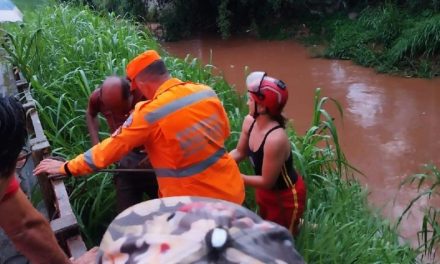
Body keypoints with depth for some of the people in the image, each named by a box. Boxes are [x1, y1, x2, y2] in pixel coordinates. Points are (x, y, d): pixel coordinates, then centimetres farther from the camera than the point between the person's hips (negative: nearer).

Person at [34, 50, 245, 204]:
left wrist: (66, 168, -1)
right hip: (232, 190, 6)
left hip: (196, 204, -5)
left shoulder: (150, 113, -19)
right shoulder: (206, 92, -4)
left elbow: (109, 149, -12)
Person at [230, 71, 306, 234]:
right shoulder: (249, 121, -15)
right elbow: (240, 152, 1)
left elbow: (267, 181, -29)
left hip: (286, 197, -7)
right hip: (265, 191, 8)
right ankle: (297, 224, 52)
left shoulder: (275, 139, -39)